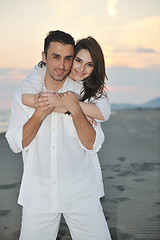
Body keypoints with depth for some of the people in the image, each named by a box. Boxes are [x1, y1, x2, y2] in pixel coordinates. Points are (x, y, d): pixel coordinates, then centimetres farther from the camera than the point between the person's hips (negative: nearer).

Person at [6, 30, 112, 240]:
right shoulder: (24, 95, 3)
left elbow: (93, 145, -6)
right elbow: (16, 144, -3)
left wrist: (75, 110, -19)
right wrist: (40, 113, -16)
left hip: (82, 195, 0)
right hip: (38, 196, 1)